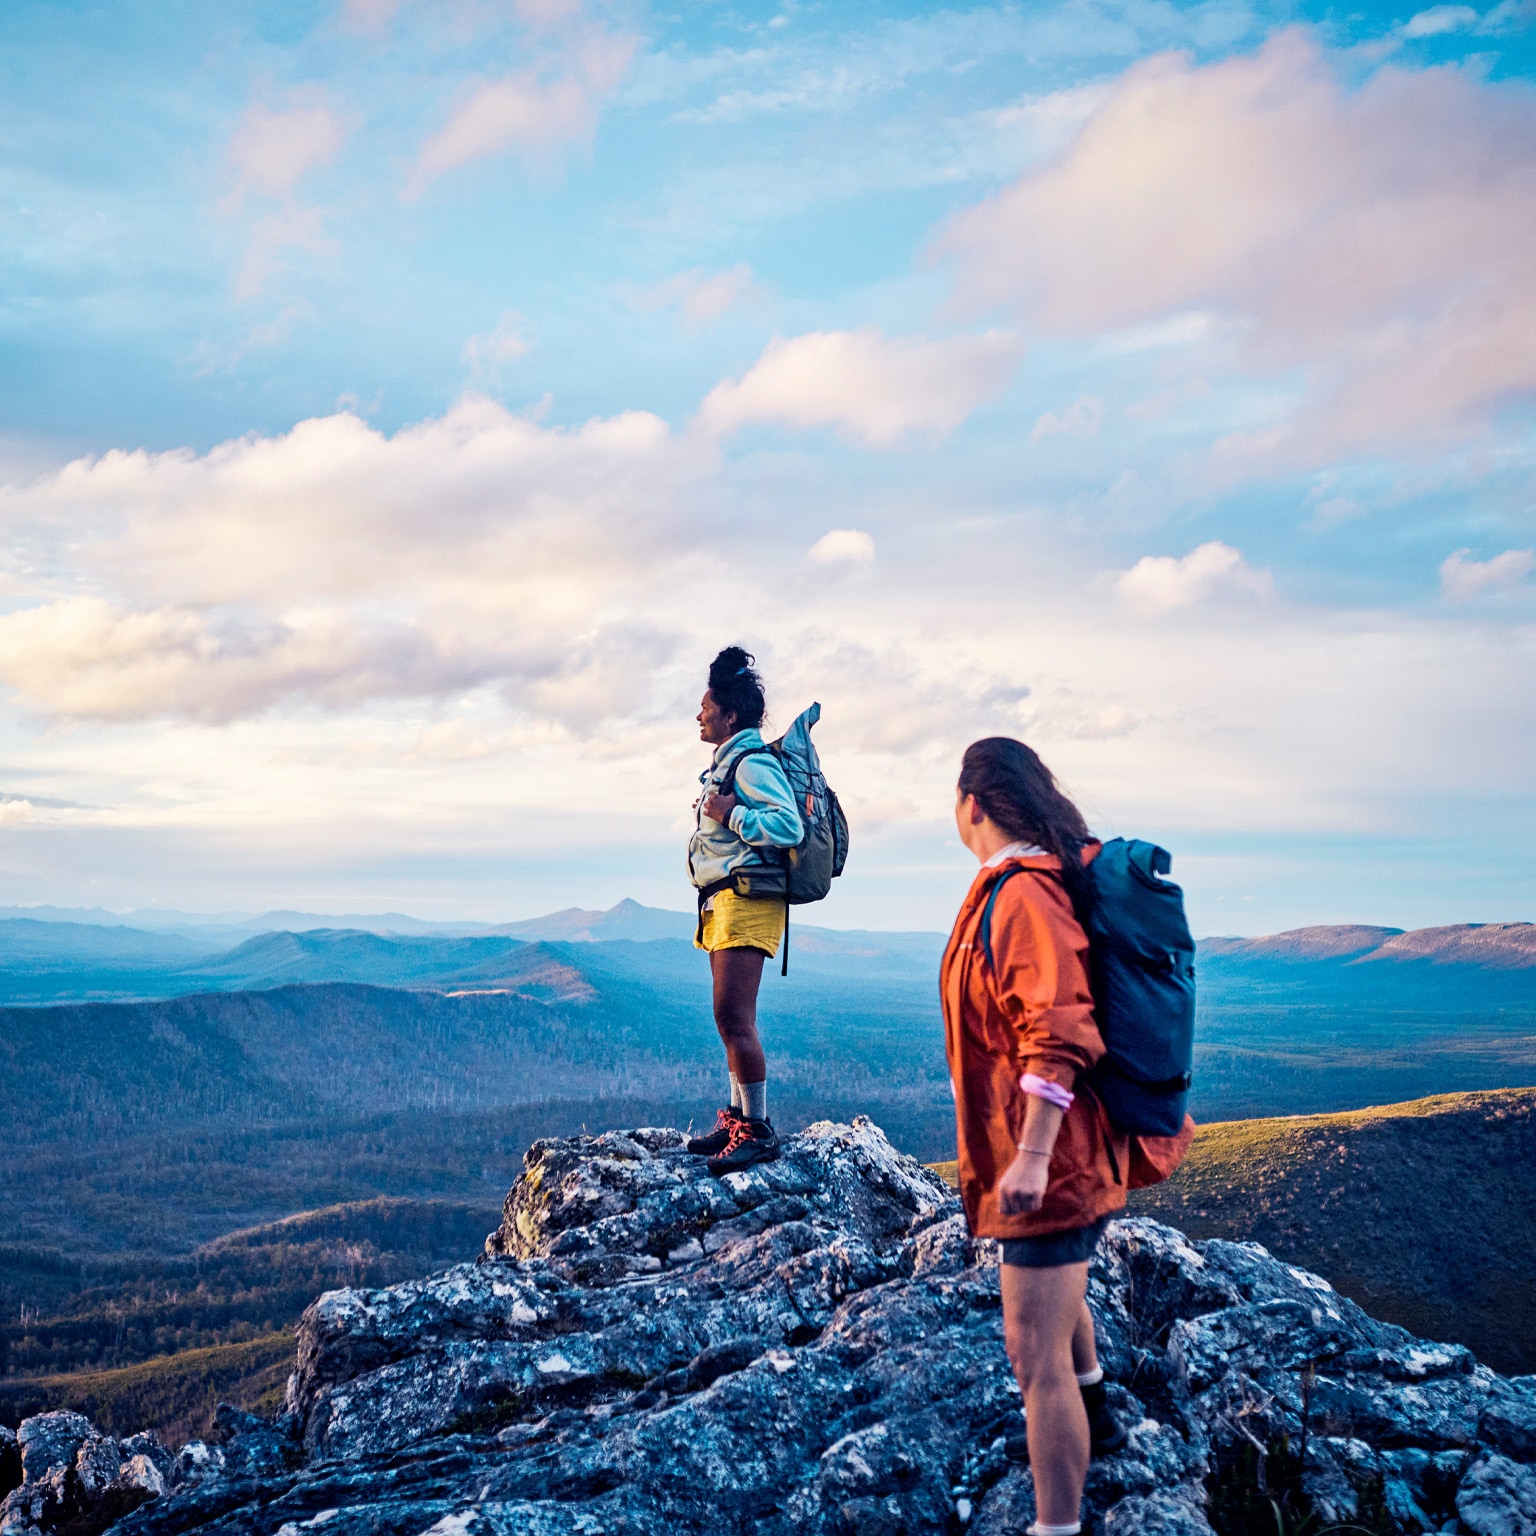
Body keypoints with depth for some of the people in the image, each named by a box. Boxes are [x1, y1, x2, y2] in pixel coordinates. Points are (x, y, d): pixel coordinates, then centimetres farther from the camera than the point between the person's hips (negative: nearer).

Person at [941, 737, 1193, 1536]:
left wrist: (1033, 1153, -32)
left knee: (1035, 1353, -7)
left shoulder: (1023, 895, -22)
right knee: (1054, 1288, 33)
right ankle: (1095, 1422, 56)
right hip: (1048, 1150, 11)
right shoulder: (1023, 884, 9)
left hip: (1047, 1157, -11)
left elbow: (1059, 1034, -30)